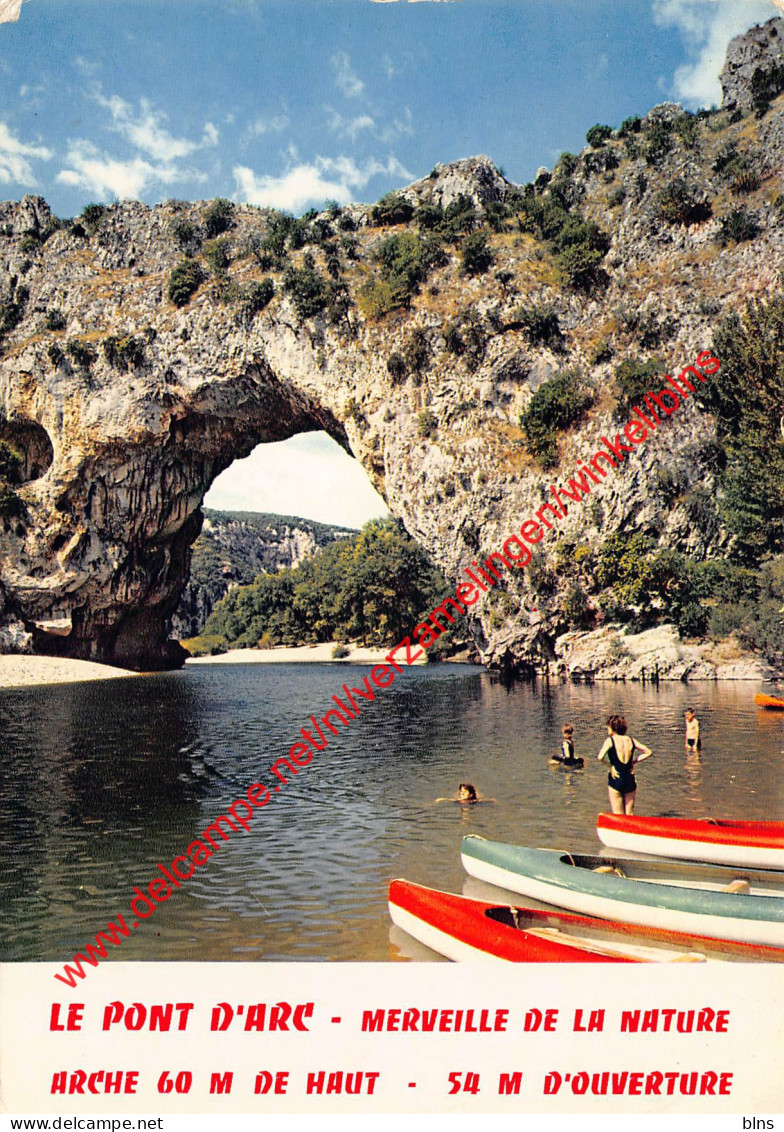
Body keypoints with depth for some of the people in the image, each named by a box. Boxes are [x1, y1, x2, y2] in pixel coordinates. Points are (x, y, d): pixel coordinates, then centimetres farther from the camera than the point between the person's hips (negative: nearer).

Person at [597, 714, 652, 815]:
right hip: (630, 780, 4)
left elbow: (600, 758, -23)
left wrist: (609, 766, -6)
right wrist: (634, 761, 9)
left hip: (615, 780, -4)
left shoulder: (610, 740, -8)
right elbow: (648, 752, 10)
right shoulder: (630, 740, 5)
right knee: (630, 815, 13)